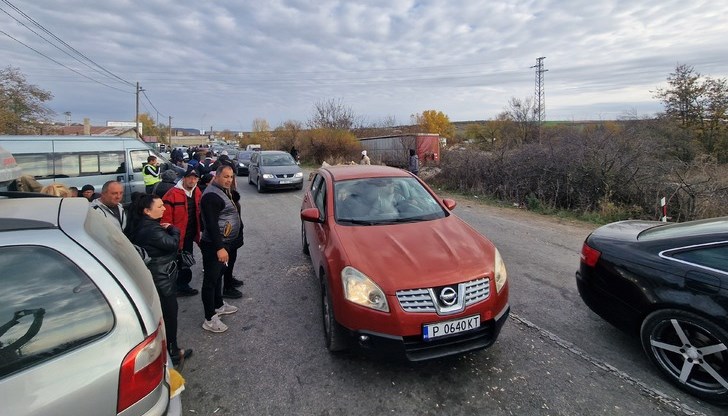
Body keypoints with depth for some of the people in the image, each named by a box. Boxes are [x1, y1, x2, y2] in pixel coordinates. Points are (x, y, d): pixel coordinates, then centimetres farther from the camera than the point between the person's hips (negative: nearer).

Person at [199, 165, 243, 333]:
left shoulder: (223, 191, 12)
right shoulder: (211, 195, -20)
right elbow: (211, 224, -26)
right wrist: (219, 248, -30)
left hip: (224, 243, 10)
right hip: (214, 246, -10)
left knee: (218, 275, 22)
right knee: (211, 279, -2)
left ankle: (219, 305, 39)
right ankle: (209, 319, 7)